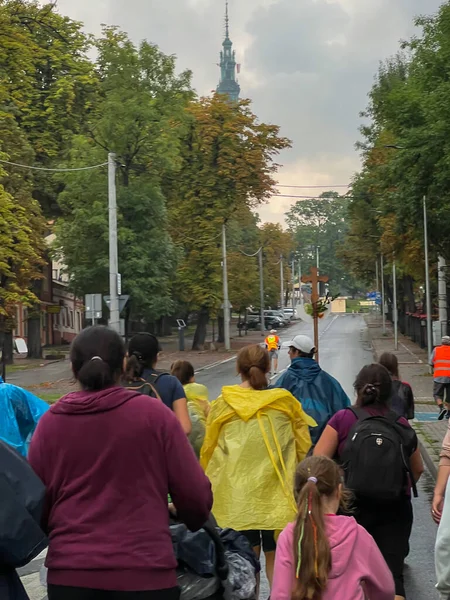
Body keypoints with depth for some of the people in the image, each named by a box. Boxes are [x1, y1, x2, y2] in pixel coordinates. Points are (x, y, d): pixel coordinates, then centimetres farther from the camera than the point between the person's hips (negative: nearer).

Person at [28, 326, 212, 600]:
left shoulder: (50, 422, 1)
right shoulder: (154, 414, -4)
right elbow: (196, 495, -4)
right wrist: (195, 522, 18)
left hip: (69, 574, 2)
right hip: (144, 572, -2)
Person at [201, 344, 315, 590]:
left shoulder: (221, 405, 0)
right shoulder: (286, 403, 0)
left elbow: (207, 450, 7)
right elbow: (304, 448, 5)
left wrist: (211, 482, 23)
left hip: (235, 494, 0)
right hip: (277, 495, 0)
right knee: (275, 557, 9)